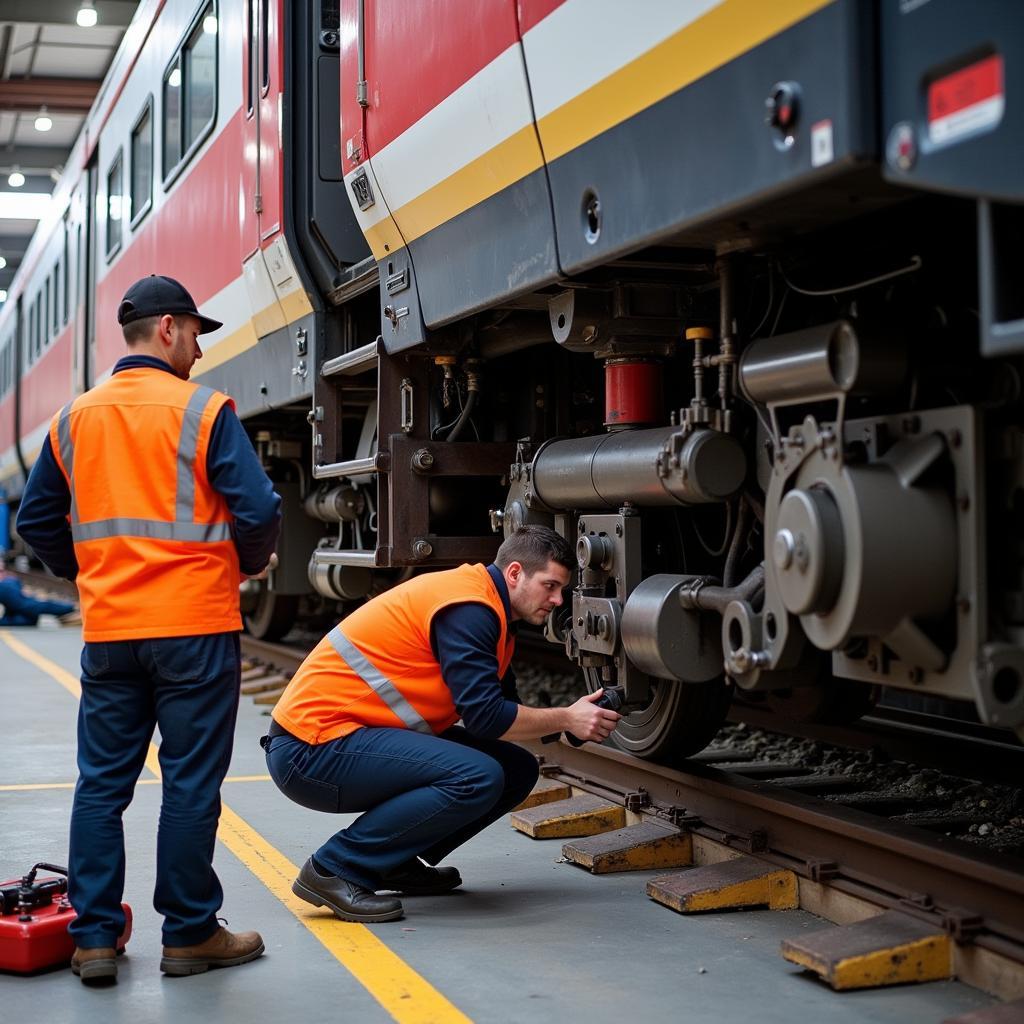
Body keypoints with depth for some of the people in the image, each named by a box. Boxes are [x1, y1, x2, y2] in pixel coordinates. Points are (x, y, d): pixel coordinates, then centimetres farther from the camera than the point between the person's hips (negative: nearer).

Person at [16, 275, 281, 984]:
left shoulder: (75, 418, 8)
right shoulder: (203, 412, -8)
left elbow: (36, 520, 13)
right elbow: (259, 509, -13)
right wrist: (248, 565, 6)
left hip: (107, 632, 5)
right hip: (194, 627, -5)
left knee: (102, 784, 11)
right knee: (190, 785, 4)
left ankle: (94, 938, 13)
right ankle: (190, 934, 12)